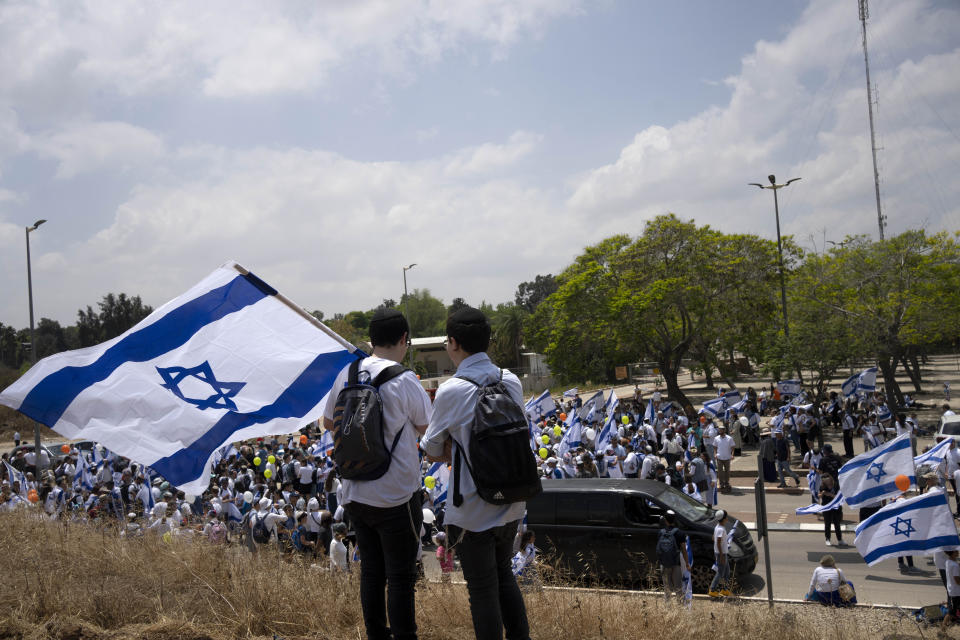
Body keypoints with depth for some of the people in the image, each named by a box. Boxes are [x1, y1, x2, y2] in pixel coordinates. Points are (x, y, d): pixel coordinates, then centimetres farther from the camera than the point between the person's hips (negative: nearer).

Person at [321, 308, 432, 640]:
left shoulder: (347, 374, 1)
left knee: (371, 571, 18)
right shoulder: (403, 379, -17)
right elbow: (427, 426, -5)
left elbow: (328, 422, 14)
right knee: (401, 578, 6)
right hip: (395, 497, -6)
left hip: (354, 495, 6)